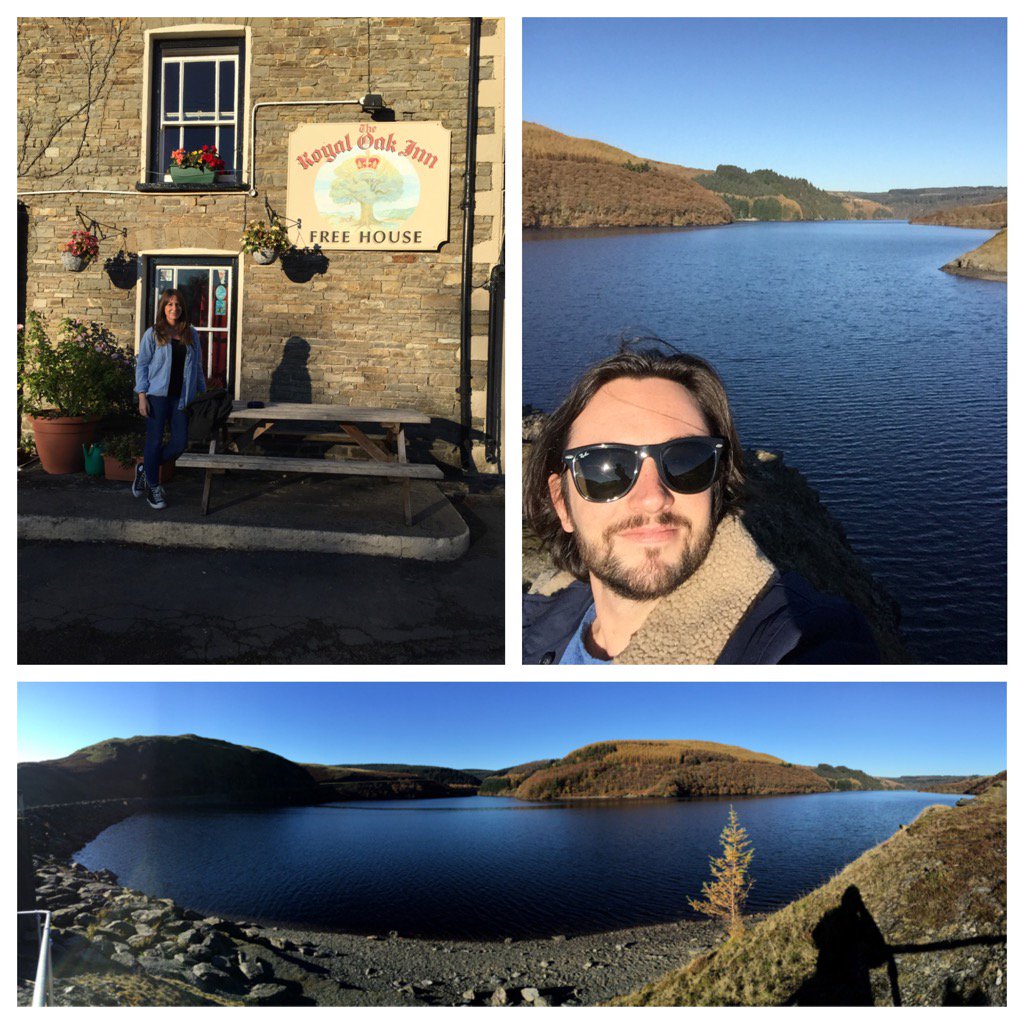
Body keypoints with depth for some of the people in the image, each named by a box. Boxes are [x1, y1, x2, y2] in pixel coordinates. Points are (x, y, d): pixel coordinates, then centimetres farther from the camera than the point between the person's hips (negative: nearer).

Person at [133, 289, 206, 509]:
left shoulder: (191, 334, 10)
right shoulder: (153, 334, 1)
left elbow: (197, 366, 15)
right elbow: (141, 365, 0)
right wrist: (142, 396, -8)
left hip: (182, 398, 3)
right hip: (158, 395, -3)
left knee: (180, 443, 0)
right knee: (155, 440, 0)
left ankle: (146, 468, 24)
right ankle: (153, 487, 13)